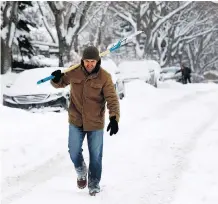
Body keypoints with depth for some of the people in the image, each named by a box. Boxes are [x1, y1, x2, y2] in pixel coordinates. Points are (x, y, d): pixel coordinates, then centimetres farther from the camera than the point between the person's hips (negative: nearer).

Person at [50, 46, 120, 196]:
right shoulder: (74, 72, -6)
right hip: (76, 121, 2)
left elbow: (112, 99, -17)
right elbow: (61, 83, 9)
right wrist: (56, 79, -16)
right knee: (74, 152, 8)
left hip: (96, 123, -2)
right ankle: (81, 172, 38)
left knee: (95, 155, 8)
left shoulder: (104, 77, -14)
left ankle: (94, 183, 27)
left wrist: (114, 118, -31)